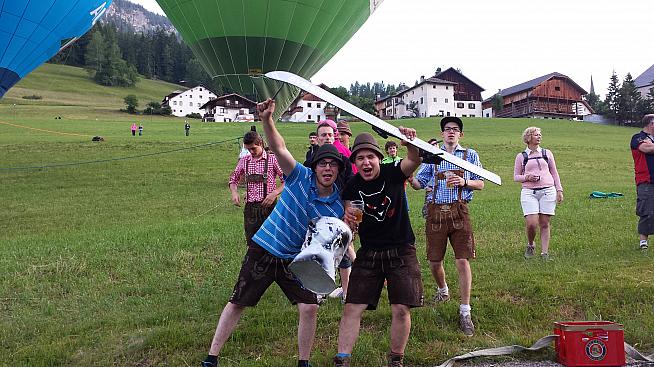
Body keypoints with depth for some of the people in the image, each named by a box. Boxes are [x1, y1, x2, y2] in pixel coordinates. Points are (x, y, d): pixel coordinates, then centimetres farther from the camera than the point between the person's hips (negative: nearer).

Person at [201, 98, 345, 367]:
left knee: (310, 308, -9)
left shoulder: (338, 206, -8)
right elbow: (279, 148, -26)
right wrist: (267, 120, -42)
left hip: (297, 260, 2)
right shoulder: (301, 177, -14)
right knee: (237, 303, 6)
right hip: (263, 250, -1)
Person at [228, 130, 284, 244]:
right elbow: (233, 179, 20)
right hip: (250, 208, 4)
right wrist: (234, 192, -1)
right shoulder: (244, 161, 9)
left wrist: (275, 193, -20)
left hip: (267, 206, -4)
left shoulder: (272, 159, -4)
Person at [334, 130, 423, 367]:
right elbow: (348, 228, 3)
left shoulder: (393, 174, -8)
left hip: (401, 251, -2)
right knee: (352, 308, -3)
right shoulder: (352, 187, -2)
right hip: (369, 253, 2)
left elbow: (414, 161, -28)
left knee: (401, 310, -3)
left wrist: (411, 143, -50)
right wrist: (348, 220, -21)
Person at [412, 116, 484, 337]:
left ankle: (465, 313, -3)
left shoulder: (470, 155, 10)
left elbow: (480, 184, 11)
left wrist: (464, 182, -10)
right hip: (435, 211, 2)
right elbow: (420, 183, 11)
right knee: (434, 261, 9)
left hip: (459, 211, -2)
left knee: (462, 261, -10)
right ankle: (443, 291, 40)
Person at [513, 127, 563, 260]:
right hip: (529, 192, -2)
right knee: (532, 223, -12)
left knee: (544, 223, 0)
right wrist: (526, 177, -10)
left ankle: (545, 252, 8)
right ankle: (530, 245, 15)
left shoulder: (547, 153, 15)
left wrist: (559, 190, 9)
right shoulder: (521, 156, 9)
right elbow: (516, 176, 10)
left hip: (548, 190, 2)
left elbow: (554, 173, 18)